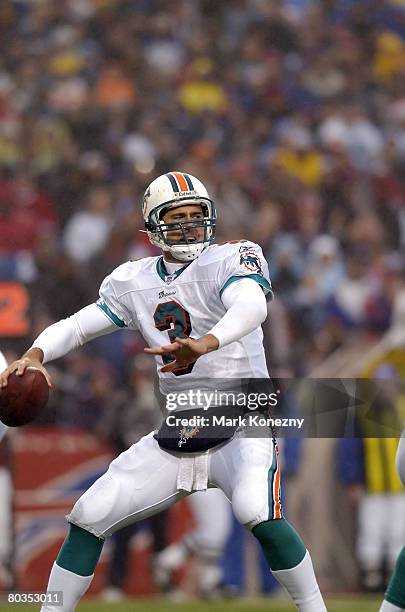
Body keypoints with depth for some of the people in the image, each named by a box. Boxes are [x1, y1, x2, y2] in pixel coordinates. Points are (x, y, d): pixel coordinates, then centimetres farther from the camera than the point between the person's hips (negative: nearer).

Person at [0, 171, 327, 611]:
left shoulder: (232, 260, -9)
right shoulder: (134, 282, 7)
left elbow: (252, 306, -30)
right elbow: (77, 325, 3)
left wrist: (205, 345, -50)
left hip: (241, 429, -5)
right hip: (175, 438, 5)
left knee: (258, 513, -31)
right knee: (89, 517, -1)